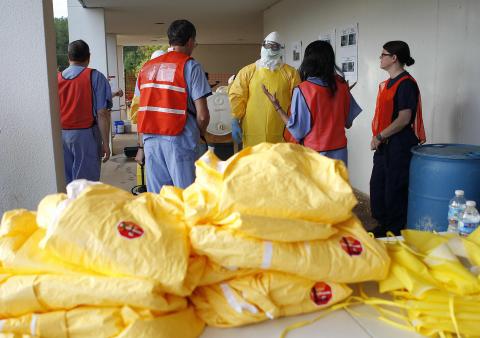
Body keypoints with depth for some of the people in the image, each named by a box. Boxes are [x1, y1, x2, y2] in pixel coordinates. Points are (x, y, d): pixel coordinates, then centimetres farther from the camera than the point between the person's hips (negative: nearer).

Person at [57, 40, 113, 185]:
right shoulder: (95, 77, -6)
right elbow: (102, 113, -11)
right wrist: (106, 143, -7)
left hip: (60, 136, 4)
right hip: (85, 135, -4)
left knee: (64, 183, 12)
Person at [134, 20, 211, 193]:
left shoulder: (147, 67, 13)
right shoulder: (190, 66, -3)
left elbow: (144, 111, 11)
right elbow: (202, 115, -10)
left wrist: (141, 146, 14)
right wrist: (200, 134, 9)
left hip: (150, 139, 6)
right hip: (178, 139, -5)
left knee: (156, 197, 11)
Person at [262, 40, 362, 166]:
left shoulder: (302, 89, -14)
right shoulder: (341, 84, -2)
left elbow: (296, 128, -10)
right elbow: (348, 122, 7)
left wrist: (276, 105, -2)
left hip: (314, 153, -4)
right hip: (339, 151, 4)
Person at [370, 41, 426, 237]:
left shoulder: (406, 83, -14)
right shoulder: (389, 83, 14)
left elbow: (404, 118, -20)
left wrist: (380, 137, -16)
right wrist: (378, 138, 9)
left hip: (399, 146, -9)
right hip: (385, 145, 10)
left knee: (395, 190, 0)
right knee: (377, 185, 15)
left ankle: (396, 231, 15)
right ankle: (384, 225, 31)